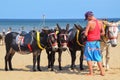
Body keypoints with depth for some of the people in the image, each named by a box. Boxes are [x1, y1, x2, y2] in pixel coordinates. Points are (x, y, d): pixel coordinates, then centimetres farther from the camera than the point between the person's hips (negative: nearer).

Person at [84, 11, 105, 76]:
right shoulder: (100, 22, 1)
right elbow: (103, 33, 8)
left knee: (88, 57, 8)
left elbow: (85, 34, -17)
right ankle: (102, 72, 15)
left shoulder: (90, 23, -16)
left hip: (90, 42, -6)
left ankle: (91, 72, 8)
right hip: (97, 42, 6)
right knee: (98, 57, 15)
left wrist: (85, 33, 4)